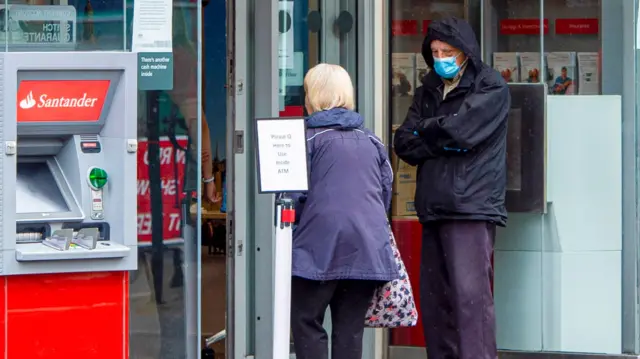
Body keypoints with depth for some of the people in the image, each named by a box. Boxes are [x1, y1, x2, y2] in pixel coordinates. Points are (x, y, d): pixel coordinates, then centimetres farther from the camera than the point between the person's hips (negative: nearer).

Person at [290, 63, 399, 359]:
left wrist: (293, 222, 12)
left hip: (321, 244, -5)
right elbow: (387, 189, 17)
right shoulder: (371, 141, 16)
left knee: (306, 321, 2)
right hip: (369, 245, 5)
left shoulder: (309, 137, 0)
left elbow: (296, 192, -4)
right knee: (351, 327, 7)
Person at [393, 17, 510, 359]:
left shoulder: (491, 87, 1)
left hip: (472, 207, -7)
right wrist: (444, 142, -7)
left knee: (469, 294, -15)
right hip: (433, 209, 7)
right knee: (434, 298, 5)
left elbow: (459, 130, -14)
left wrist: (425, 131, 4)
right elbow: (404, 144, 9)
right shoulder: (429, 90, 20)